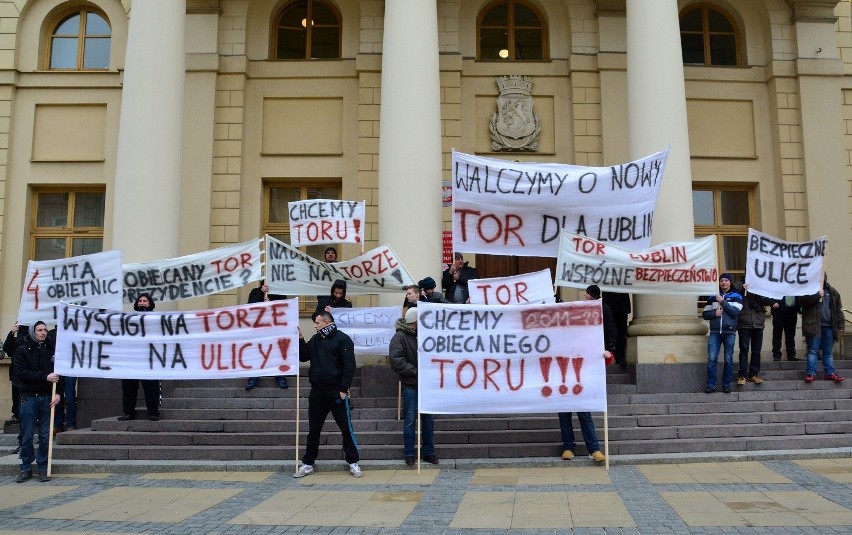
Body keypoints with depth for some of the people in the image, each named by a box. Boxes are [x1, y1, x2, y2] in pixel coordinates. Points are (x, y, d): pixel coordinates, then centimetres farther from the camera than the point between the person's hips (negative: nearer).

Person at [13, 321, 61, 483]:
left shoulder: (51, 350, 6)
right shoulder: (22, 350, -1)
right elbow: (21, 372, -10)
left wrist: (57, 392, -6)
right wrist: (45, 377, -17)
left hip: (47, 398, 2)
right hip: (29, 398, -2)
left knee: (45, 436, 4)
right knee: (27, 436, 3)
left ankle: (43, 468, 13)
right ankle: (26, 468, 14)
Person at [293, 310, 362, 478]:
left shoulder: (342, 339, -7)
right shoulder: (315, 340, 12)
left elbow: (349, 366, -12)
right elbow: (303, 357, 11)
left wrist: (344, 389, -16)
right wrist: (300, 340, -1)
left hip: (336, 392, -5)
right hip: (316, 392, 5)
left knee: (346, 428, 2)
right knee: (314, 430, 11)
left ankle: (353, 462, 12)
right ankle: (307, 464, 21)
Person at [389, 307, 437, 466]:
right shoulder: (399, 337, -9)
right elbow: (396, 361, -18)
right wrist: (416, 372, -19)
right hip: (410, 385, -5)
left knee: (428, 419, 10)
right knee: (410, 420, 3)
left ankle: (429, 452, 21)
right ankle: (409, 454, 15)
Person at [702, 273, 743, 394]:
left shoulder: (736, 297, 8)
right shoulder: (713, 297, 14)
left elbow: (735, 312, -8)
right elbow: (705, 314, 12)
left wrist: (722, 301, -9)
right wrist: (715, 313, -6)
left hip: (730, 332, -1)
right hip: (714, 332, 1)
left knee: (728, 360, 2)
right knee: (712, 359, -7)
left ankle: (726, 385, 9)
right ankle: (711, 385, -4)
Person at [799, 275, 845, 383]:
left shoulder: (832, 291, 11)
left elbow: (838, 309, 11)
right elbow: (802, 301, -15)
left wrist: (841, 324, 4)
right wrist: (817, 295, -22)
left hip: (829, 327, 3)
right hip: (814, 326, -3)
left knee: (828, 352, 8)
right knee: (813, 350, -2)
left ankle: (829, 373, 13)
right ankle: (811, 373, -1)